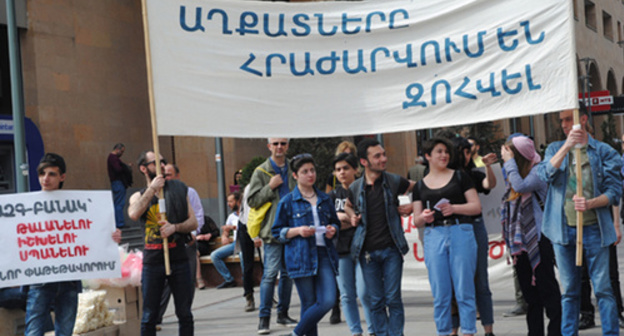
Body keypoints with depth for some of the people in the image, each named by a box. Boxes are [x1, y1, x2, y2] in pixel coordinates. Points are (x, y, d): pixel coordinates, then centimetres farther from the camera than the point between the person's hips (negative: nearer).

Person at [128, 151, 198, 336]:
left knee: (184, 314, 4)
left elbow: (193, 222, 5)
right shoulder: (139, 196, 8)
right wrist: (152, 189, -14)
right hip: (152, 261, 0)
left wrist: (174, 227, -13)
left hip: (179, 259, 1)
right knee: (149, 316, 3)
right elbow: (134, 214, -16)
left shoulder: (179, 190, 9)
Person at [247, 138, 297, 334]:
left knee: (288, 273, 9)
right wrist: (270, 187, -14)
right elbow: (252, 201, -3)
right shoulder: (261, 172, 1)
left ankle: (283, 313, 18)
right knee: (270, 274, -9)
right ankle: (264, 317, -3)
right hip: (273, 230, -4)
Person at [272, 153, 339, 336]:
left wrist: (332, 230, 3)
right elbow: (277, 232, 4)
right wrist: (298, 230, -12)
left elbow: (335, 223, 26)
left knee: (328, 301, -9)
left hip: (324, 254, 4)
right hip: (301, 257, -4)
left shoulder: (325, 199, 14)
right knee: (309, 304, -1)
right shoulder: (288, 202, 2)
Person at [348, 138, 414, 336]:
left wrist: (411, 207, 2)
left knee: (393, 299, -2)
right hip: (367, 251, 1)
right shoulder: (355, 188, 3)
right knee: (376, 302, 5)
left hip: (391, 249, -1)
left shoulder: (393, 182, 1)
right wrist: (352, 219, 1)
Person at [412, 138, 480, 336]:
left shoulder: (460, 177, 9)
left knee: (464, 290, -3)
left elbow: (477, 206, 4)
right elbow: (416, 221, 15)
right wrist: (423, 217, -8)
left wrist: (454, 208, -13)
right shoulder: (420, 186, 15)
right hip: (434, 237, 2)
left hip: (460, 233, -2)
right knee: (440, 293, 1)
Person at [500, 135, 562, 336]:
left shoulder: (537, 171, -10)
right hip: (520, 241, 8)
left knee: (546, 285, -5)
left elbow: (521, 186, -27)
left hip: (538, 238, -8)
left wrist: (510, 162, -14)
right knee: (528, 289, 11)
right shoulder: (515, 174, 14)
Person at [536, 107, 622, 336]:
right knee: (569, 290, 9)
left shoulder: (603, 151, 3)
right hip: (563, 229, 3)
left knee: (602, 288, -4)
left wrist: (591, 203, -19)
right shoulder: (555, 149, 12)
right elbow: (546, 175, -9)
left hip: (593, 228, -2)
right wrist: (567, 146, -19)